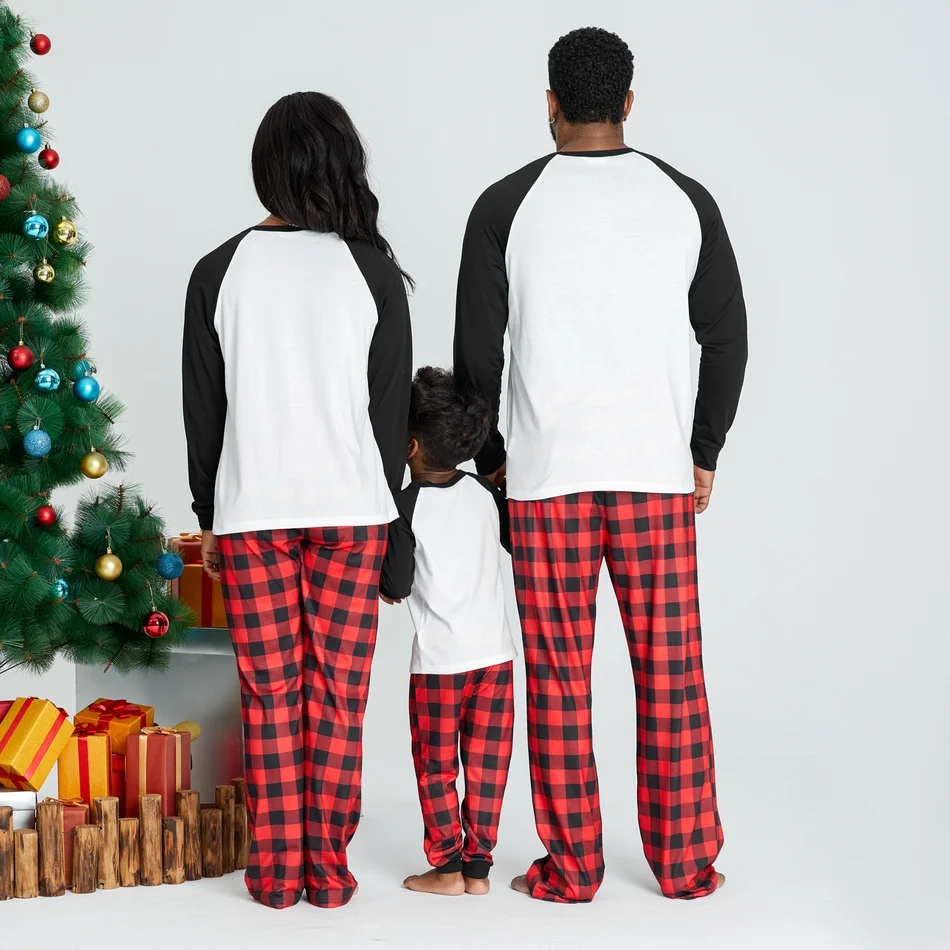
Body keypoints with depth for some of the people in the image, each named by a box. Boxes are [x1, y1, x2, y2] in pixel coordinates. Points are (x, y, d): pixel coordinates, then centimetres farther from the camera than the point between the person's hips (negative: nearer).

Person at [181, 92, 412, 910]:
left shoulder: (221, 272, -2)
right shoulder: (372, 271, -3)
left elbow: (202, 409, 3)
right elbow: (393, 406, 0)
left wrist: (209, 517, 13)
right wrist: (386, 513, 11)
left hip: (249, 511, 1)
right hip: (350, 507, 0)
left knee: (270, 695, 7)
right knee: (338, 694, 5)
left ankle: (277, 870, 10)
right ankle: (329, 870, 9)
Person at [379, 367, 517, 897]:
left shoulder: (408, 505, -10)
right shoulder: (485, 494, 3)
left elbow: (396, 589, -9)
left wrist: (383, 583, 12)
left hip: (439, 659, -4)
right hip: (495, 651, 4)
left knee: (436, 766, 8)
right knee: (486, 765, 8)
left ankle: (447, 867, 9)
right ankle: (479, 867, 12)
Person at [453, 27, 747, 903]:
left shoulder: (506, 206, -2)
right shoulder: (685, 199, 3)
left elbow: (477, 352, 0)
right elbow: (727, 338, 6)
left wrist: (489, 458, 13)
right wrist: (705, 451, 16)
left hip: (547, 475, -1)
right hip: (657, 470, 1)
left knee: (559, 676, 5)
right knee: (670, 671, 6)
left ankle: (572, 865, 10)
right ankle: (686, 862, 12)